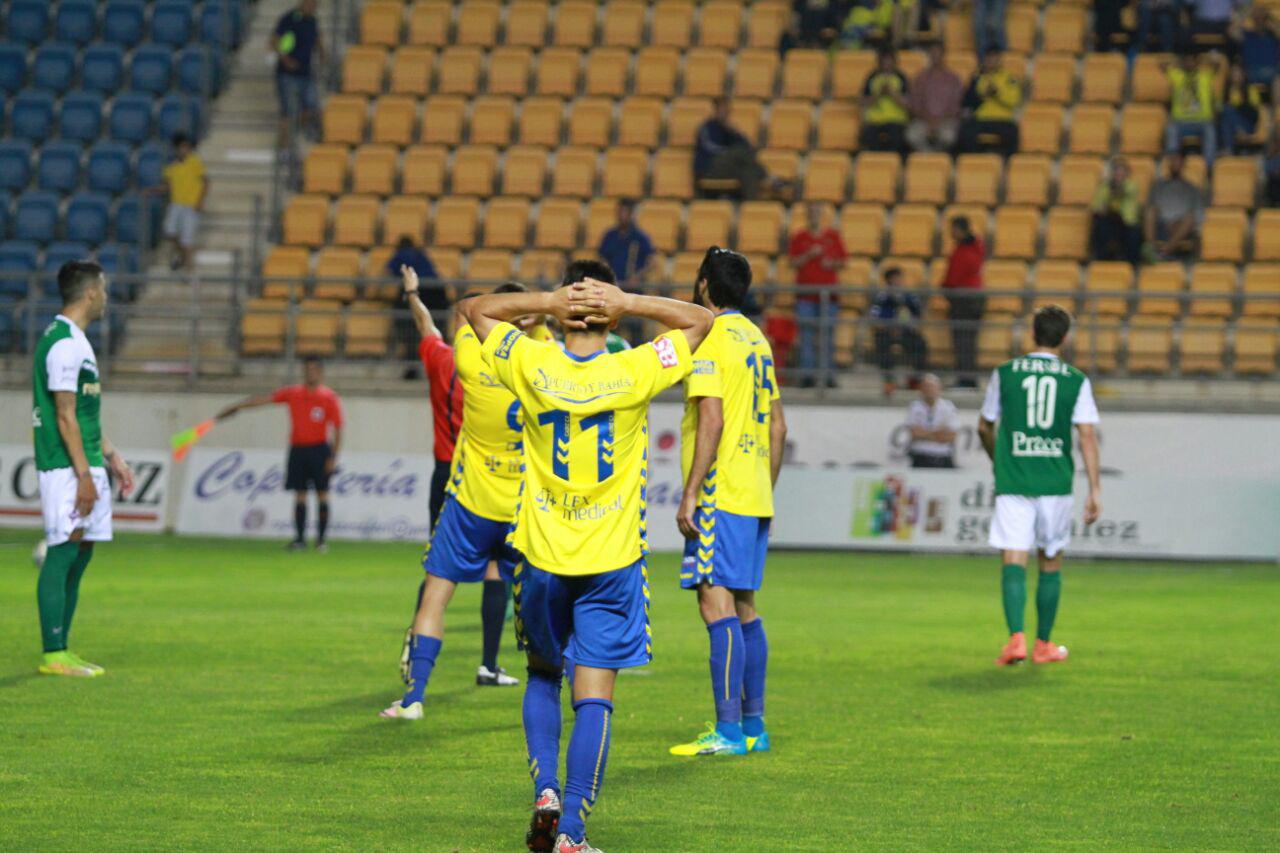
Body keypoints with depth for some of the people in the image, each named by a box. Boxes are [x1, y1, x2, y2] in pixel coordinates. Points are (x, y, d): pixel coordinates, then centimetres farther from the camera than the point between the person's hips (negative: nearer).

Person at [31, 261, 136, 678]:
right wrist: (84, 475, -19)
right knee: (63, 555, -9)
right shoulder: (64, 343, -14)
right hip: (67, 468, -10)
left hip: (86, 466, 10)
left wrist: (111, 456, 25)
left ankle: (61, 649, 12)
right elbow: (64, 415, -18)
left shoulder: (77, 341, 18)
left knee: (79, 555, 10)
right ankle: (53, 655, -9)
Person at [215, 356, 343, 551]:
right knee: (299, 495, 0)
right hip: (297, 448, 3)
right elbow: (263, 399, 3)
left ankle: (321, 539, 1)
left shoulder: (330, 398, -2)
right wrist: (237, 406, -6)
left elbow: (338, 429, -3)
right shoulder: (292, 393, 7)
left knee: (322, 494, -3)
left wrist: (333, 458, -10)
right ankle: (299, 538, 0)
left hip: (319, 449, -3)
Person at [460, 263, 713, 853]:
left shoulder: (532, 367, -8)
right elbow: (702, 321, 5)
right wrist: (628, 304, -8)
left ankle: (545, 793, 5)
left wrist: (551, 301, -6)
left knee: (543, 676, 22)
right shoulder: (633, 374, -10)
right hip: (611, 561, -1)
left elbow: (474, 309, 9)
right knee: (594, 698, 0)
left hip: (541, 558, 2)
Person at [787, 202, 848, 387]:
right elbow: (792, 262, 1)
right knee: (806, 334, -4)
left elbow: (843, 261, 13)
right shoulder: (799, 238, 7)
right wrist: (809, 255, -12)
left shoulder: (833, 236, 10)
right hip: (806, 293, -1)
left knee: (827, 334, 0)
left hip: (828, 291, 1)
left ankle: (828, 373, 3)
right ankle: (807, 373, -2)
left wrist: (832, 264, -7)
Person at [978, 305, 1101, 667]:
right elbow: (1087, 435, -5)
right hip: (1056, 484, 1)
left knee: (1013, 562, -4)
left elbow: (985, 428, 14)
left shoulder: (1004, 374, 3)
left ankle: (1016, 638, -23)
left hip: (1012, 484, -1)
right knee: (1051, 562, 15)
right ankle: (1043, 645, 22)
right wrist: (1095, 490, -4)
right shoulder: (1076, 381, 1)